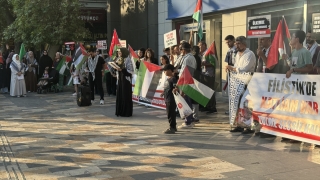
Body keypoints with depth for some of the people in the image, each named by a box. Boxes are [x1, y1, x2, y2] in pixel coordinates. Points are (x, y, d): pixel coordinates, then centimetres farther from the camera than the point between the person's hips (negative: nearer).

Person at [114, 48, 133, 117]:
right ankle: (120, 111, 13)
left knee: (126, 95, -4)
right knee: (119, 95, 6)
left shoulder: (127, 60, -11)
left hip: (126, 79, -7)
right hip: (120, 79, 7)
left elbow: (131, 71, -14)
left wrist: (122, 69, -21)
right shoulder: (118, 59, 12)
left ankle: (127, 112, 3)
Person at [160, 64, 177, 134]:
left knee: (170, 114, -5)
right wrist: (163, 93, 22)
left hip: (171, 100, -10)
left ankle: (172, 128, 1)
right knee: (170, 114, 17)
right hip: (167, 99, 10)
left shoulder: (173, 79, -14)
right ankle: (173, 127, 27)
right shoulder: (167, 78, 15)